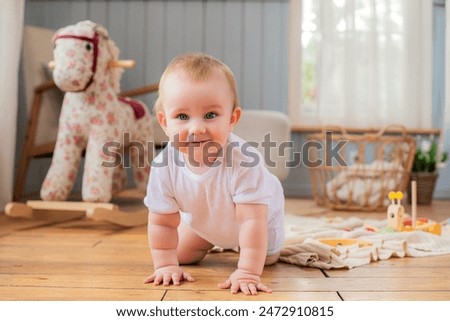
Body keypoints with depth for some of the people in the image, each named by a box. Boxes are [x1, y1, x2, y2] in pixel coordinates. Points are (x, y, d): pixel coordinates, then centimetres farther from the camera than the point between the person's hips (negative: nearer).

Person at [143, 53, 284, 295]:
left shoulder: (245, 161, -47)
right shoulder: (164, 166, -36)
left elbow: (252, 220, -47)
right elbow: (162, 223, -23)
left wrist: (247, 273, -50)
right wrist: (166, 265, -26)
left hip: (259, 215, -2)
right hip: (203, 219, 2)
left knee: (267, 258, 19)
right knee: (182, 255, 11)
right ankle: (213, 242, 40)